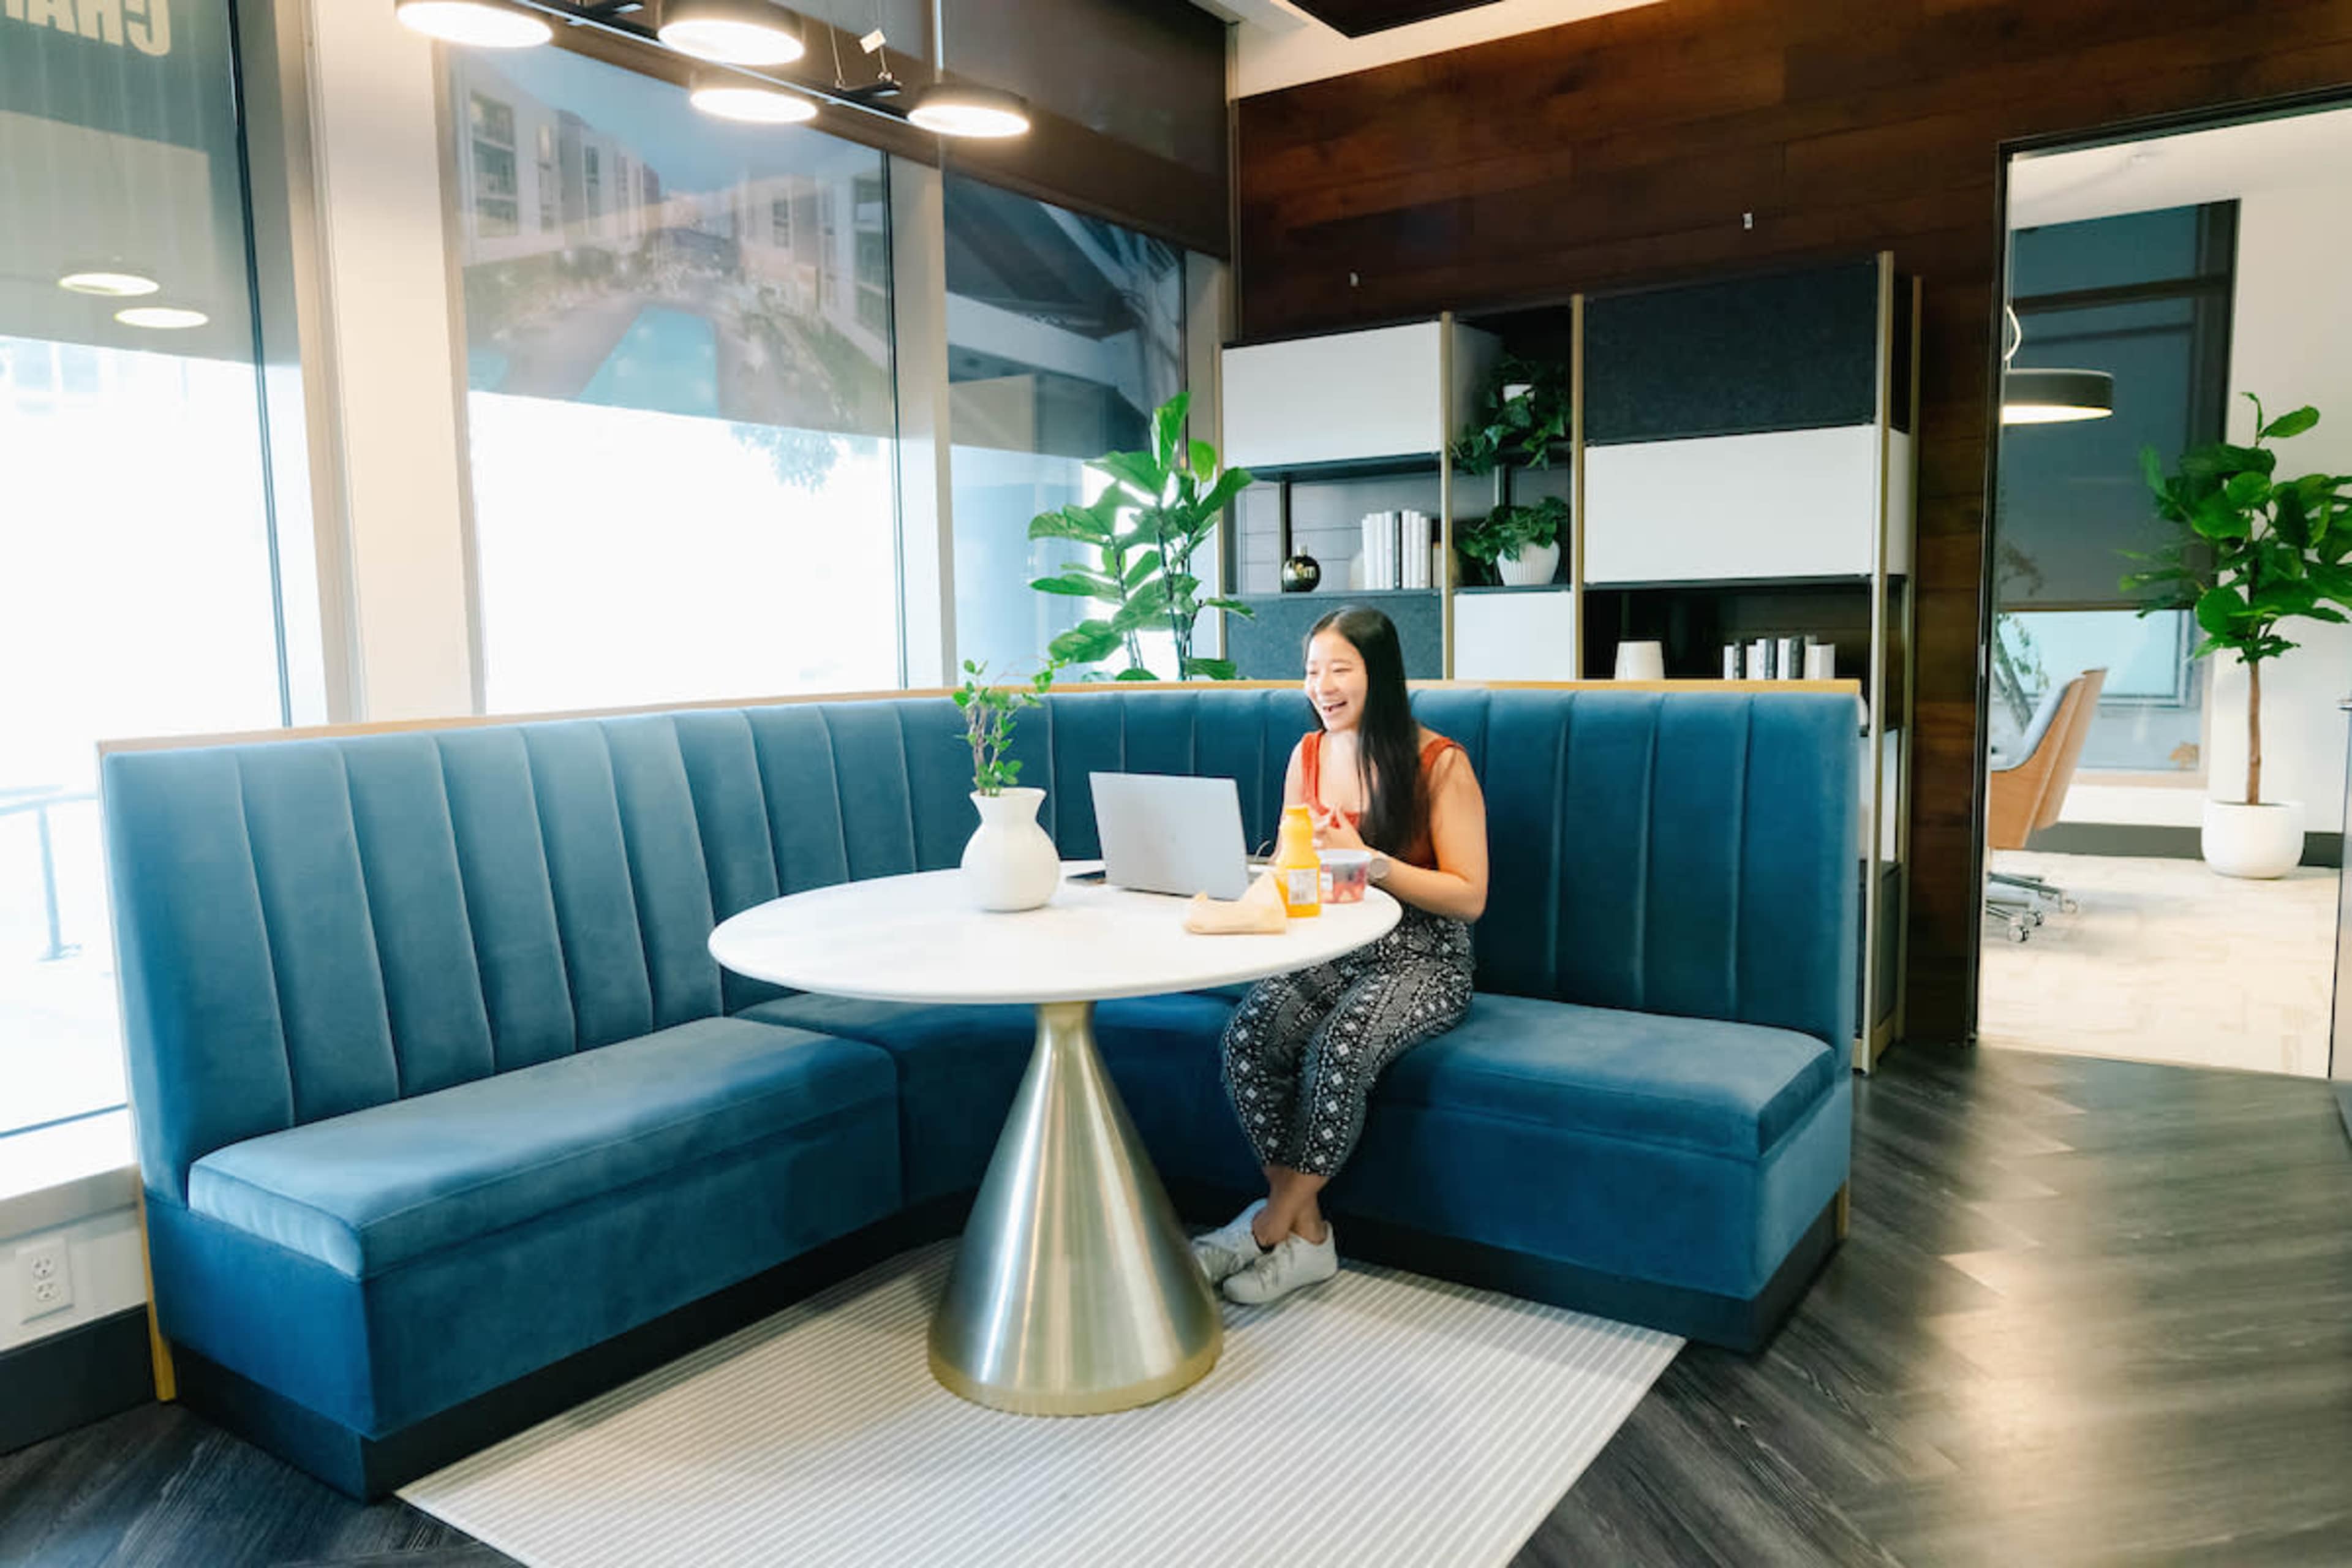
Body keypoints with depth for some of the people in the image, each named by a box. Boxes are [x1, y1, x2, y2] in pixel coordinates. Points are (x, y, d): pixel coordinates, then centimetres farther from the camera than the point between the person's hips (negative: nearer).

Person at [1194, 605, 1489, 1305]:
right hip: (1326, 954, 5)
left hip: (1420, 962, -4)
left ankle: (1270, 1224, -14)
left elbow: (1470, 897, -10)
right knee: (1249, 1031, -26)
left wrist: (1367, 859, -21)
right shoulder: (1308, 754, 9)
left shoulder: (1440, 764, -8)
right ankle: (1306, 1234, -15)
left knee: (1341, 1044, -34)